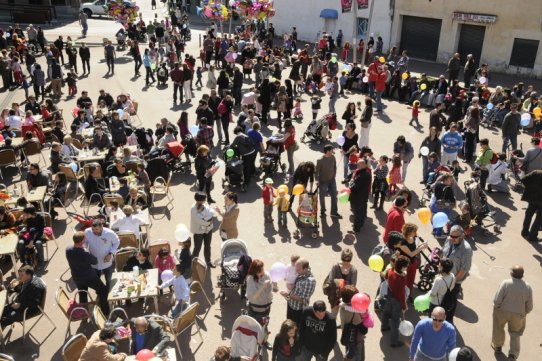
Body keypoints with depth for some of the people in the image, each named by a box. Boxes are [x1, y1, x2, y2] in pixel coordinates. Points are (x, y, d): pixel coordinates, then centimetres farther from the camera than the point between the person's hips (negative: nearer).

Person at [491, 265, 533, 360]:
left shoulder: (505, 283, -22)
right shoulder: (528, 287, -12)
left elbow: (497, 300, -21)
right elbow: (529, 307, -5)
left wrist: (496, 308, 0)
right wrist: (523, 313, 14)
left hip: (502, 311, -2)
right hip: (518, 314, 2)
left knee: (498, 329, 24)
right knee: (515, 334, 23)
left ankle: (497, 346, 42)